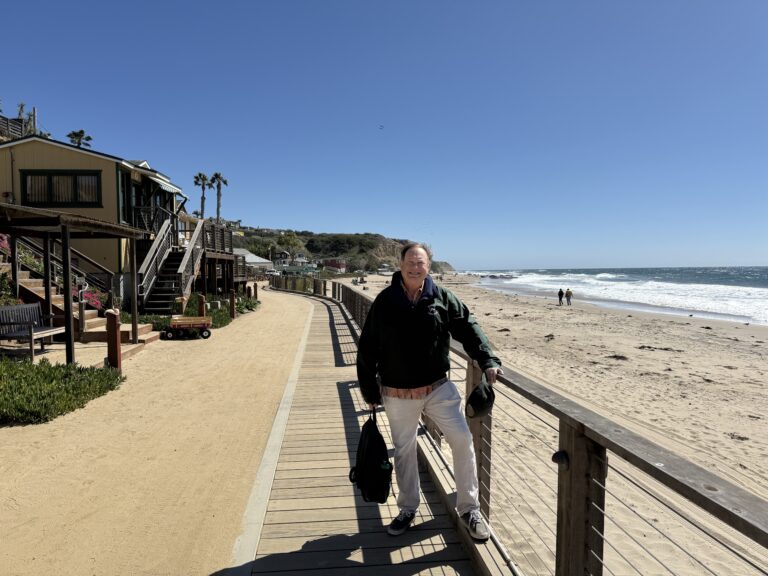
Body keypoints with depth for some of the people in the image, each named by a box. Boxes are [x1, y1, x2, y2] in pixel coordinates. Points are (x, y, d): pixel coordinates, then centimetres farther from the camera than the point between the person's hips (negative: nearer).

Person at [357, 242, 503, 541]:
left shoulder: (442, 297, -5)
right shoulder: (384, 302, -8)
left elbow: (468, 328, -1)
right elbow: (367, 349, -2)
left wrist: (488, 361, -15)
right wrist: (370, 391, 0)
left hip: (438, 388, 1)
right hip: (398, 395, 0)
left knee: (462, 441, -5)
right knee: (404, 451, 15)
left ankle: (469, 509, 16)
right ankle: (408, 509, 36)